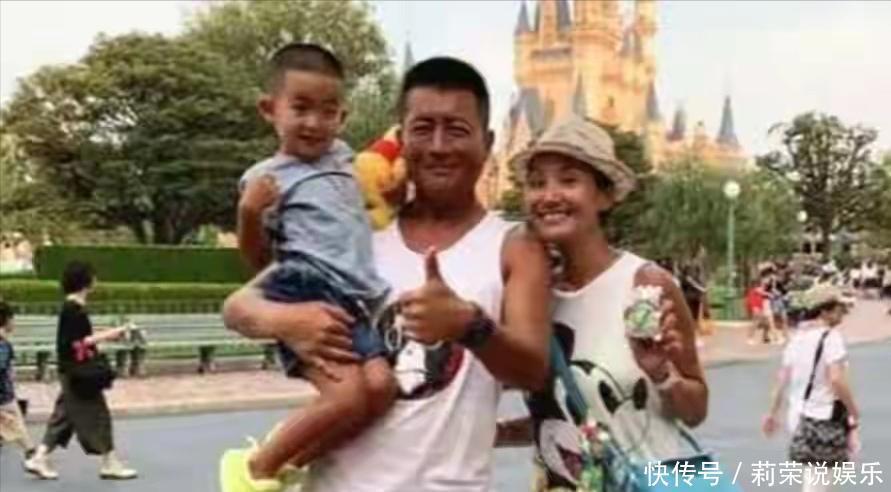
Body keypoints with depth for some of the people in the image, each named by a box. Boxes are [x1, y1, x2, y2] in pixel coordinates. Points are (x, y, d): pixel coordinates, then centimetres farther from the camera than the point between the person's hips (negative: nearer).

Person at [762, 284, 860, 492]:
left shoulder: (798, 336, 9)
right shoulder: (831, 336, -14)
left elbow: (783, 377, 10)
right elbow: (837, 380, -24)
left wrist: (773, 413, 16)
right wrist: (855, 413, -14)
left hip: (799, 413, 8)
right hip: (823, 418, -8)